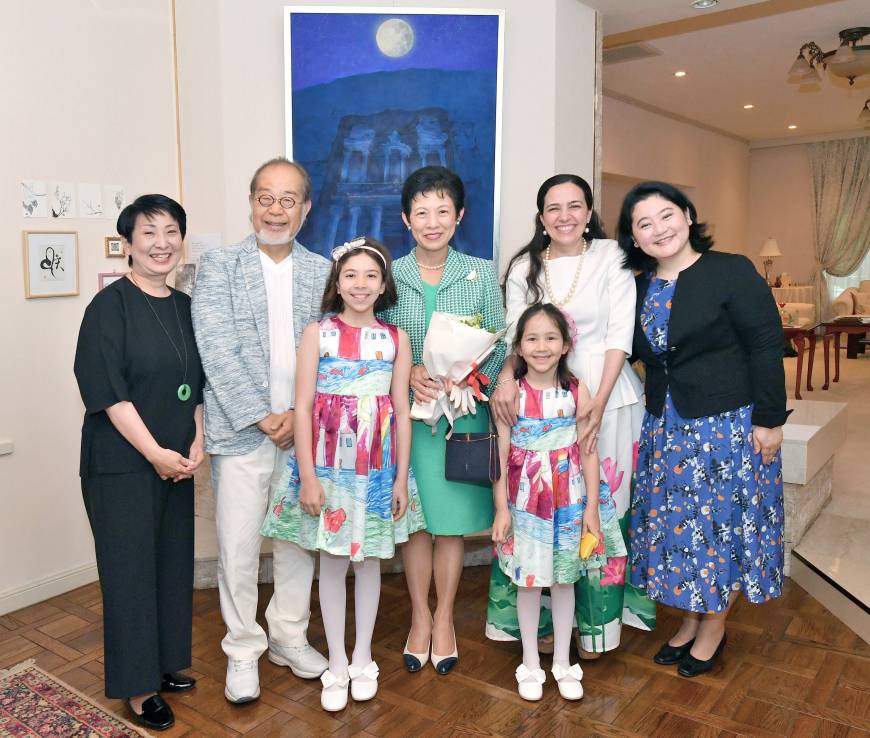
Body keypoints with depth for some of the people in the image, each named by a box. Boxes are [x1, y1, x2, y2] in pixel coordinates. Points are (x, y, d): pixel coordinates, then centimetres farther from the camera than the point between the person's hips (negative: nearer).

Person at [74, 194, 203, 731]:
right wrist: (154, 453, -17)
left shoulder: (186, 307, 8)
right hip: (122, 463, -6)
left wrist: (197, 442, 0)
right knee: (131, 567, 3)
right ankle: (138, 687, 18)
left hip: (177, 461, 6)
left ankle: (162, 662, 32)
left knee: (173, 562, 14)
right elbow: (108, 390, -16)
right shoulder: (111, 305, -10)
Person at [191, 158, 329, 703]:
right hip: (241, 431, -2)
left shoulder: (323, 272, 6)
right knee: (238, 546, 4)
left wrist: (301, 413, -11)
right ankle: (243, 649, 24)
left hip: (305, 429, 3)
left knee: (299, 538, 13)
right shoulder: (219, 267, 0)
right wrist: (262, 417, -13)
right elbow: (218, 350, -8)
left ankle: (289, 637, 32)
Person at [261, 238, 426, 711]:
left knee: (368, 558, 12)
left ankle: (362, 659, 30)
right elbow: (302, 407, -7)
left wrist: (401, 477, -1)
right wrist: (307, 477, -11)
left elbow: (402, 412, 1)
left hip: (377, 465, 2)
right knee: (331, 560, 8)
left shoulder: (396, 339, 1)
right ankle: (336, 666, 24)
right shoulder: (318, 333, -4)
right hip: (326, 462, -1)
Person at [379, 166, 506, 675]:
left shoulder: (482, 274, 2)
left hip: (464, 414, 0)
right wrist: (409, 372, -16)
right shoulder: (389, 276, 1)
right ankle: (420, 618, 27)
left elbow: (498, 348, 2)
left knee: (454, 519, 9)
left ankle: (445, 619, 27)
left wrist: (469, 380, -16)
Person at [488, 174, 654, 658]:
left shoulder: (611, 258, 0)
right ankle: (545, 619, 22)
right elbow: (516, 334, 3)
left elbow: (620, 334, -5)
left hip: (606, 395, -2)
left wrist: (599, 403, -14)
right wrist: (507, 375, -19)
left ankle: (597, 621, 22)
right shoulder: (524, 268, 8)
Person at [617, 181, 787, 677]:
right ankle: (690, 622, 32)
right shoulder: (641, 287, 6)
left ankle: (714, 628, 26)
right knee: (675, 522, 12)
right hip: (666, 427, 6)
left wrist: (769, 420, -13)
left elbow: (766, 347, -12)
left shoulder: (732, 271, -10)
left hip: (728, 424, -5)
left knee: (721, 523, 6)